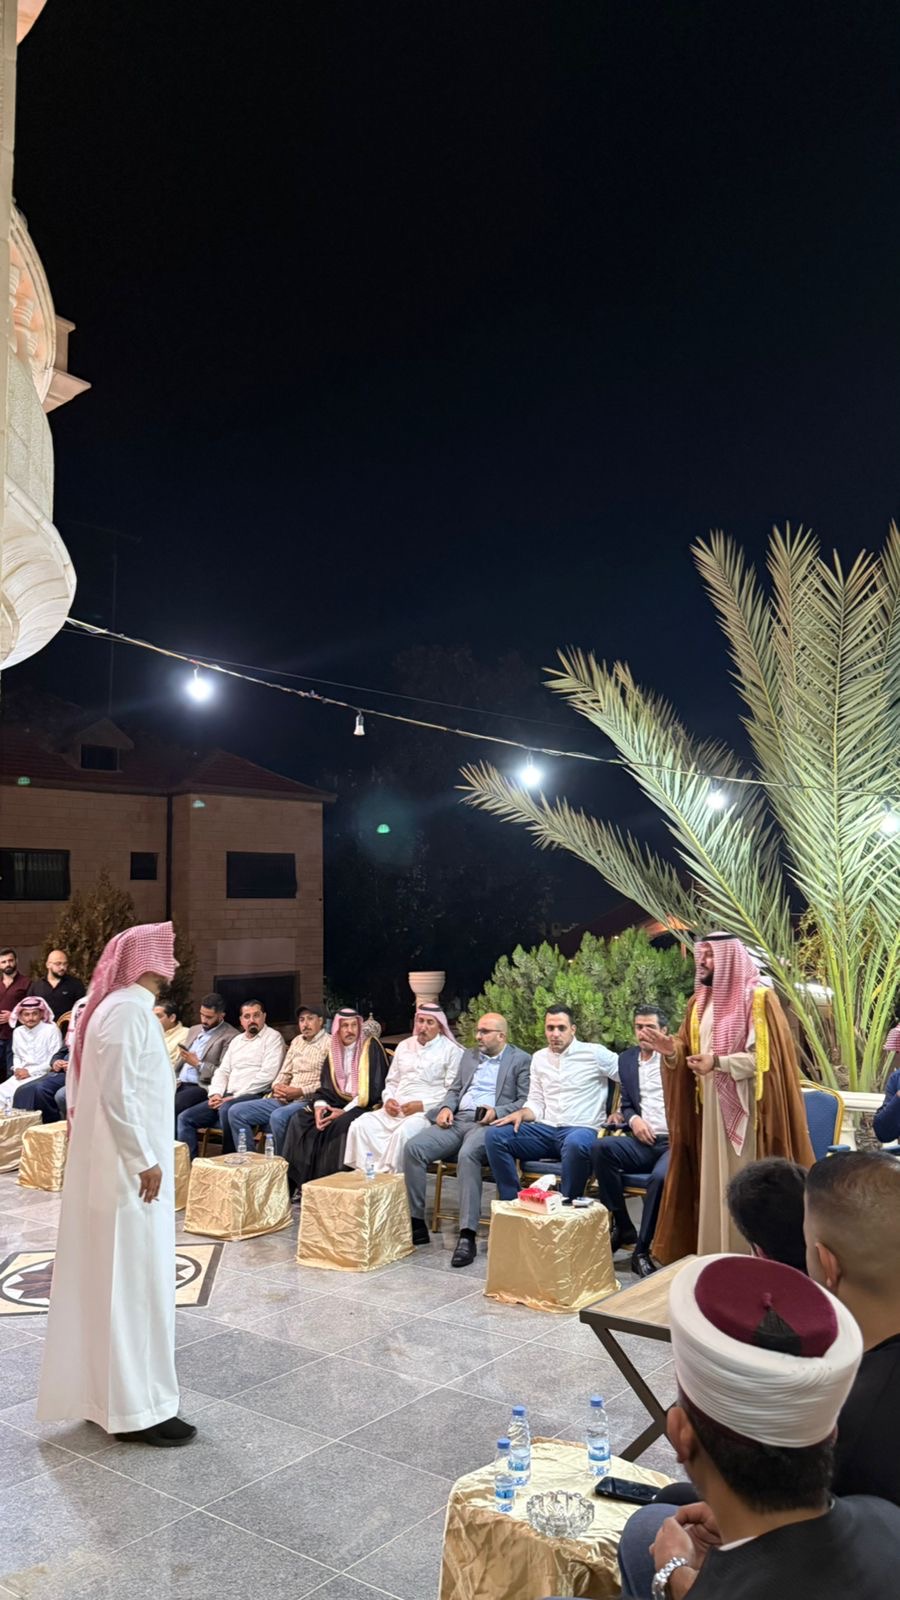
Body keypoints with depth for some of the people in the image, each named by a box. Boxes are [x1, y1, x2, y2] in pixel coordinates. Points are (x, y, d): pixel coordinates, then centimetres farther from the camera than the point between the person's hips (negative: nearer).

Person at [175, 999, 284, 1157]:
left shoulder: (272, 1037, 0)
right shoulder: (237, 1040, 23)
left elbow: (267, 1074, -12)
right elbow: (222, 1071, 21)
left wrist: (235, 1096, -13)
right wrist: (216, 1094, -1)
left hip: (254, 1096, -8)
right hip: (226, 1097, 8)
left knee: (227, 1109, -37)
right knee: (185, 1118, -5)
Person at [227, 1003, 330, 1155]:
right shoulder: (297, 1041, 22)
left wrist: (301, 1091, -18)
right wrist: (277, 1086, 1)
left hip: (308, 1101, -8)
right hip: (284, 1100, 8)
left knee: (278, 1117, -37)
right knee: (236, 1111, -4)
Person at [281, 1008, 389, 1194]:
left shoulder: (371, 1047, -6)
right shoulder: (334, 1051, 12)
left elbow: (373, 1089, -13)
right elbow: (325, 1087, 11)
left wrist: (345, 1111, -18)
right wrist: (320, 1104, -12)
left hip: (363, 1105, -6)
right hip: (338, 1102, 6)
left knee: (338, 1126, -33)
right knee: (300, 1120, -13)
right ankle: (302, 1181, -11)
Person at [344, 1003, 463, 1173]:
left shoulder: (451, 1051, 2)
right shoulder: (404, 1046, 21)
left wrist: (423, 1105, -14)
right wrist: (388, 1099, 4)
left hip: (427, 1112, -6)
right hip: (395, 1111, 6)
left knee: (403, 1133, -36)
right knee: (360, 1125, -18)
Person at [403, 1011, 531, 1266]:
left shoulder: (521, 1060, 5)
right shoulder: (468, 1056, 25)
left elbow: (525, 1102, -2)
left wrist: (497, 1111, -17)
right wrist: (446, 1107, 4)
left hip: (489, 1124, -6)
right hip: (456, 1120, 6)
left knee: (467, 1155, -38)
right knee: (413, 1148, -19)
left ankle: (467, 1235, -34)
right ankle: (416, 1223, -12)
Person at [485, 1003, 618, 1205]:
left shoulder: (595, 1053, -1)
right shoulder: (539, 1058, 15)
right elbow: (536, 1103, 15)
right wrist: (521, 1114, -7)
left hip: (582, 1130, -5)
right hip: (546, 1130, 5)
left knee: (575, 1143, -41)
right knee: (494, 1135, -16)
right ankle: (514, 1203, -10)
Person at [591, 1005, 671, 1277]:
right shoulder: (627, 1059, 17)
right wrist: (633, 1119, -1)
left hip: (675, 1141, -4)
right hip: (644, 1142, 4)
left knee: (661, 1177, -35)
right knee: (600, 1148, -25)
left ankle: (642, 1250, -18)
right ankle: (622, 1227, -11)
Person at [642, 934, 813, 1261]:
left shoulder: (760, 999, -7)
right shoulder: (699, 1003, 12)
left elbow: (767, 1055, -14)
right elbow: (690, 1052, 12)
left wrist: (719, 1062, -25)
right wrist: (672, 1051, -11)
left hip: (745, 1107, -6)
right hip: (709, 1106, 6)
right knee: (713, 1180, 8)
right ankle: (715, 1254, 16)